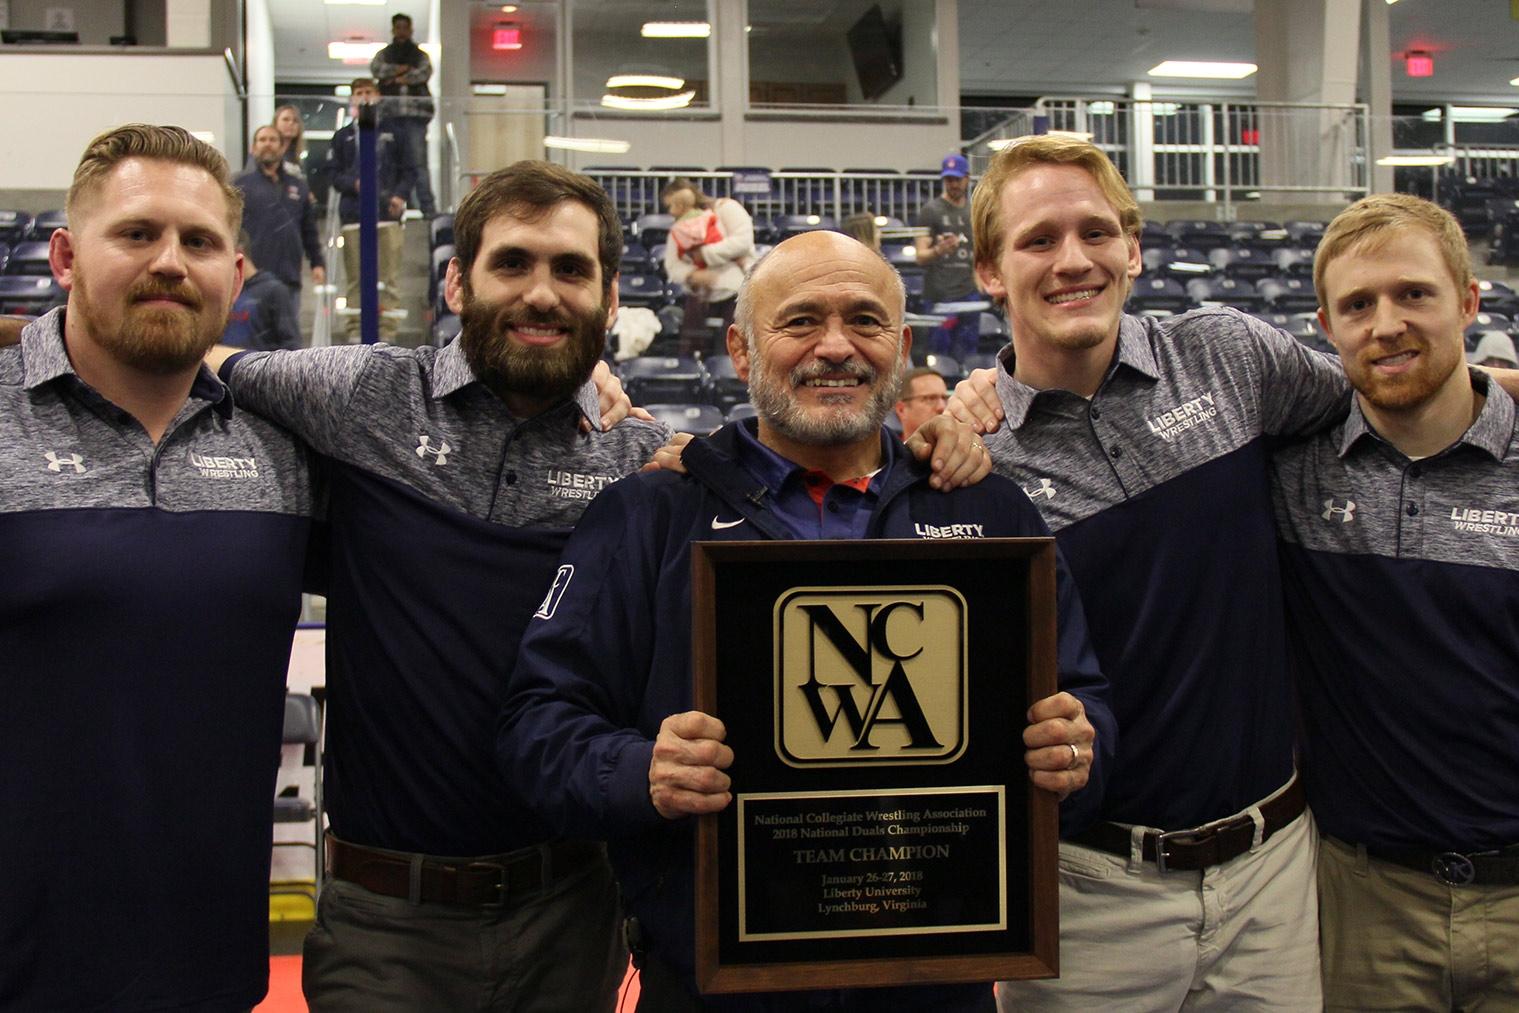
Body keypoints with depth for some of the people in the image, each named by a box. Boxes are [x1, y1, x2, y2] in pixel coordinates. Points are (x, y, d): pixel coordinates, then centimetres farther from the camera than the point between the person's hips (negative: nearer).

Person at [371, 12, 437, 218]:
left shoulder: (420, 55, 17)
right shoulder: (384, 54, 20)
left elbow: (425, 72, -3)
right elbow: (376, 69, 0)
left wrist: (397, 78, -3)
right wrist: (404, 69, -4)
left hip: (415, 111, -2)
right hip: (390, 113, 2)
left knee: (418, 162, -11)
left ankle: (428, 209, -16)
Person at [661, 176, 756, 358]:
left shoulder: (725, 208, -2)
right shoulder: (677, 230, 11)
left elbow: (743, 240, -16)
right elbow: (673, 266, 1)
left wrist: (704, 253, -15)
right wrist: (692, 275, -22)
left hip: (737, 293, -5)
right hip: (701, 295, 5)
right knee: (690, 354, 0)